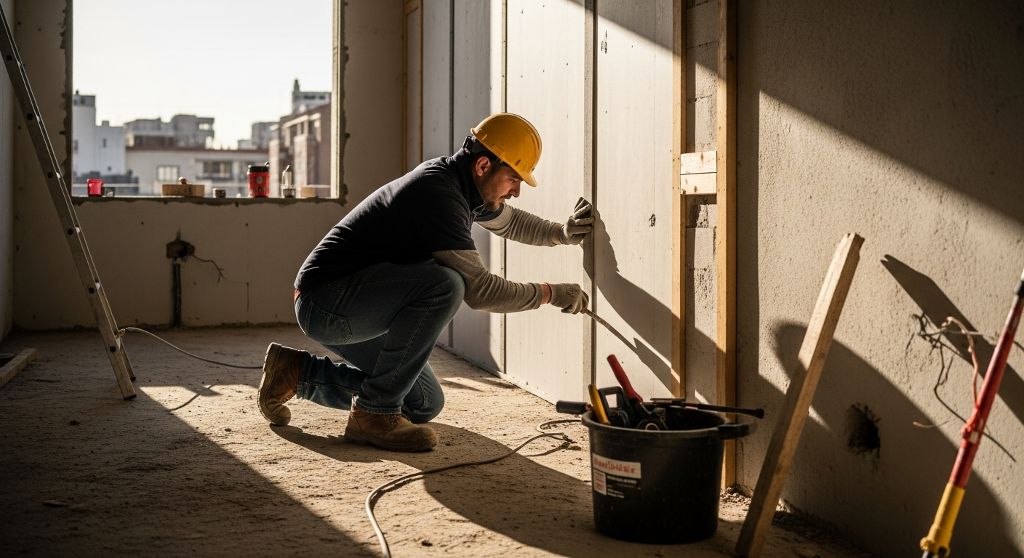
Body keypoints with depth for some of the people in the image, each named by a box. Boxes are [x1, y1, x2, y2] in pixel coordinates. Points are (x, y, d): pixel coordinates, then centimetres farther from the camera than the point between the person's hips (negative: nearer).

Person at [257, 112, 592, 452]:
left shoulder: (464, 185, 7)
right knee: (444, 284, -31)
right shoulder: (439, 193, -23)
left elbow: (508, 221, 28)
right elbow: (478, 290, -24)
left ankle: (297, 372, 21)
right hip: (324, 301, -10)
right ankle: (374, 414, -19)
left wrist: (562, 233, 11)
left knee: (424, 405, 13)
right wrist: (549, 293, -12)